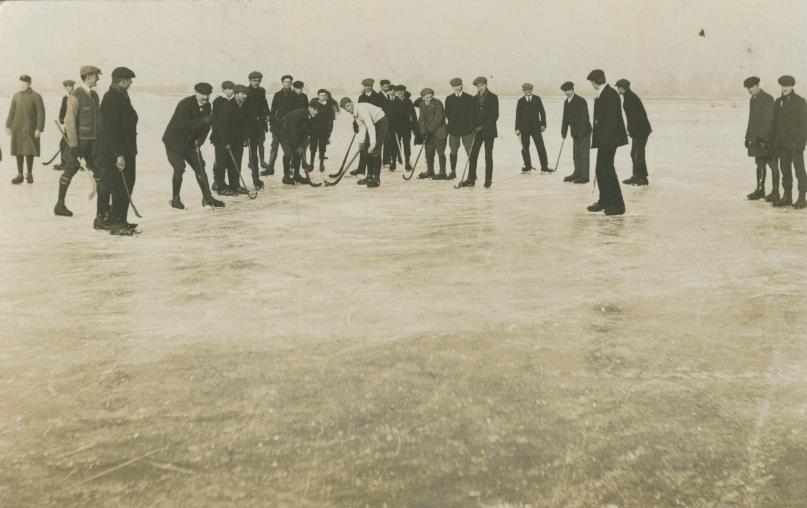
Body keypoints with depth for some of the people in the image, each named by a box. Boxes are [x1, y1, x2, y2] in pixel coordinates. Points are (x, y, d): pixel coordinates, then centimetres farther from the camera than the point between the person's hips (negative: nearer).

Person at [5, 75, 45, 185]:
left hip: (30, 129, -4)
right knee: (18, 152, 6)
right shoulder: (16, 96, 12)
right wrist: (8, 126, 8)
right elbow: (11, 112, 15)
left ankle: (30, 174, 9)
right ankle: (19, 175, 12)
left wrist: (39, 129, -13)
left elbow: (41, 113, -6)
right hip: (17, 129, 4)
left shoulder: (36, 97, -2)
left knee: (29, 152, -4)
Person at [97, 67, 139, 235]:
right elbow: (111, 130, -22)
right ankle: (116, 224, -2)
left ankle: (121, 221, 22)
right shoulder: (111, 99, -16)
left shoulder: (122, 96, 15)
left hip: (127, 150, 10)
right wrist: (119, 154, -25)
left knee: (126, 187, 14)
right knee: (120, 188, -7)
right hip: (114, 153, -10)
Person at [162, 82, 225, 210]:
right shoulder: (185, 104, -23)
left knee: (200, 167, 3)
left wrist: (199, 140, -7)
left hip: (190, 142, 7)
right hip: (174, 141, -7)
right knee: (179, 168, -14)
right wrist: (202, 121, -34)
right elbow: (184, 125, -33)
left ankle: (207, 198, 10)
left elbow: (206, 125, 6)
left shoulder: (207, 106, -1)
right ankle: (175, 199, 2)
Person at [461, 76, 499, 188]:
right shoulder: (475, 99, 11)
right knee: (473, 155, -2)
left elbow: (495, 115, -8)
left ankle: (488, 179, 8)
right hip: (477, 131, 4)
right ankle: (471, 179, 1)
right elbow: (473, 115, 13)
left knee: (488, 156, 1)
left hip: (489, 131, -3)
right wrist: (474, 128, -1)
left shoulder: (493, 97, -2)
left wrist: (483, 126, -14)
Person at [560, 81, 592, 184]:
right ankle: (577, 173, 25)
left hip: (584, 132, -8)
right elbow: (566, 118, 16)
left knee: (583, 154, -6)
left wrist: (582, 131, -23)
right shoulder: (566, 102, 10)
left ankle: (584, 176, -3)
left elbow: (584, 117, -19)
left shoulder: (581, 101, -14)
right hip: (575, 132, 8)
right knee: (576, 154, 14)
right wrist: (564, 131, 14)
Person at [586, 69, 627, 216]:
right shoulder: (601, 94, 13)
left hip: (609, 139, -10)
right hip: (603, 140, 10)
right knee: (601, 169, 14)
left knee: (607, 169, -6)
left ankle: (617, 205, 1)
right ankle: (604, 202, 24)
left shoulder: (610, 94, -16)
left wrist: (607, 142, -23)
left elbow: (612, 119, -22)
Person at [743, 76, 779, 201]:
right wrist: (748, 136, 16)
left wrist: (761, 137, -23)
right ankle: (760, 190, 16)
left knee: (773, 165, -4)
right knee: (760, 164, 11)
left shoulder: (767, 99, -13)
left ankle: (775, 192, -1)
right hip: (756, 138, 8)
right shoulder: (752, 99, 14)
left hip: (767, 138, -8)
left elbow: (767, 120, -19)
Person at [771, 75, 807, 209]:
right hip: (783, 143, 6)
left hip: (795, 142, -6)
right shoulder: (778, 102, 11)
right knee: (785, 169, 9)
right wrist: (775, 141, 8)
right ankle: (787, 196, 17)